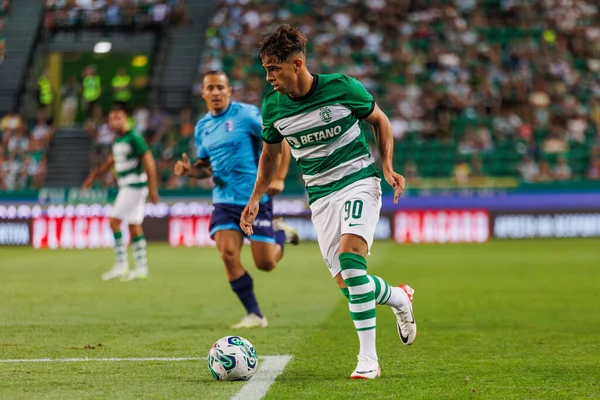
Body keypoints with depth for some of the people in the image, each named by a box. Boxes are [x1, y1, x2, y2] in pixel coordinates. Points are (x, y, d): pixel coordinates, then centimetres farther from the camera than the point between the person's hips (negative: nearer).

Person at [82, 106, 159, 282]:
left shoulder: (134, 139, -13)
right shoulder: (118, 141, 13)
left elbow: (149, 162, -16)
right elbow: (111, 161, 29)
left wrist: (152, 188, -19)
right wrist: (94, 176, 28)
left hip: (134, 186, -9)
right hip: (126, 186, 9)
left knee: (114, 221, -9)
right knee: (134, 226, 8)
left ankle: (121, 265, -5)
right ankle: (141, 267, 10)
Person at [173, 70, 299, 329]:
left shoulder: (246, 114, -8)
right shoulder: (202, 127, 10)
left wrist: (279, 178, -15)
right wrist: (189, 170, -1)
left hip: (256, 198, -5)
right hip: (224, 200, 5)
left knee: (265, 263, -3)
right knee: (228, 254, -14)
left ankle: (281, 233, 33)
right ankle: (254, 315, -2)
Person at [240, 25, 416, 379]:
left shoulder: (342, 88, -12)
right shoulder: (273, 106, -1)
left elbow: (380, 120, 5)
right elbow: (271, 153, 18)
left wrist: (388, 167, -5)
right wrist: (255, 199, 13)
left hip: (359, 180, -4)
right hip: (320, 194, 4)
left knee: (350, 256, -27)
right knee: (347, 283, -3)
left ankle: (368, 358, -22)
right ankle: (398, 297, 32)